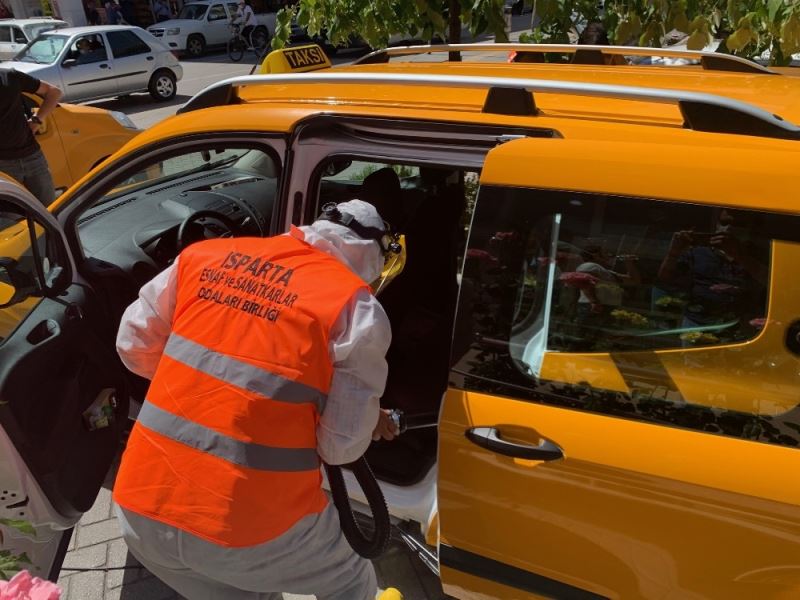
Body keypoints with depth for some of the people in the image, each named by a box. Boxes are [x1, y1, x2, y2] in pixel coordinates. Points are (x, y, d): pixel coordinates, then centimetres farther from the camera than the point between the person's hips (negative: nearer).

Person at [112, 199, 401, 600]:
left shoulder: (206, 254, 4)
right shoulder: (354, 303, -9)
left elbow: (134, 346, 12)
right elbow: (342, 445, -8)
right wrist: (373, 422, 15)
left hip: (140, 506, 5)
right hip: (245, 525, -5)